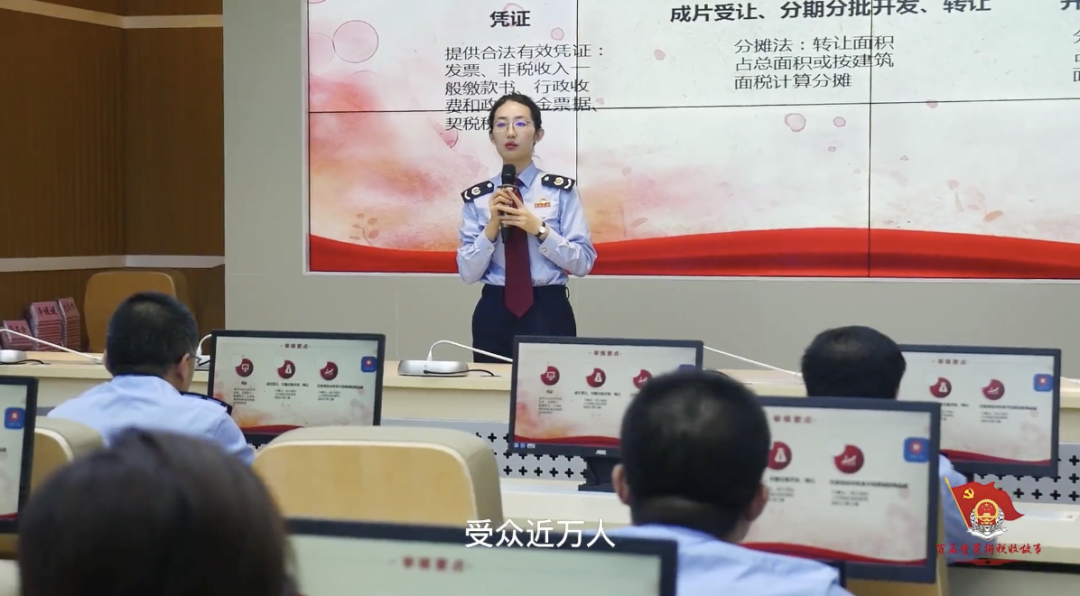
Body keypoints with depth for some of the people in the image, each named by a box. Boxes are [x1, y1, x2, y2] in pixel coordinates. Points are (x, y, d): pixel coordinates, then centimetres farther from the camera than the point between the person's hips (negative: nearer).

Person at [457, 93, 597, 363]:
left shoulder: (561, 189, -1)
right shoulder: (477, 197, 4)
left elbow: (583, 263, -4)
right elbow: (468, 273, 1)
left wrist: (539, 229, -16)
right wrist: (492, 226, -12)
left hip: (548, 313, -2)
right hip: (494, 314, 2)